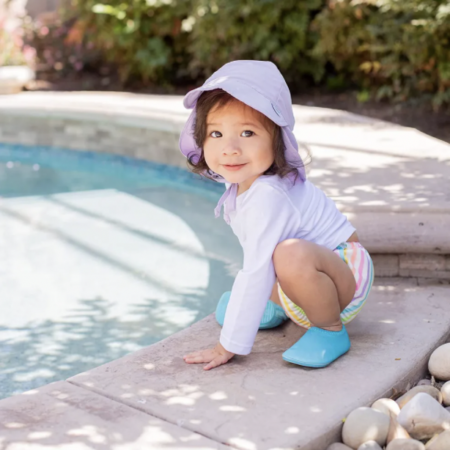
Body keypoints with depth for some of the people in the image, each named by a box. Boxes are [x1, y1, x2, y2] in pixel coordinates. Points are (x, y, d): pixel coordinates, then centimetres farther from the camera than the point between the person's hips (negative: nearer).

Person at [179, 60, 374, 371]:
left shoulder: (267, 196, -34)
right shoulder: (240, 181, -5)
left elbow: (257, 273, -34)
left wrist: (229, 347, -28)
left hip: (347, 275, -9)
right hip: (309, 280, 9)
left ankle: (331, 330, -17)